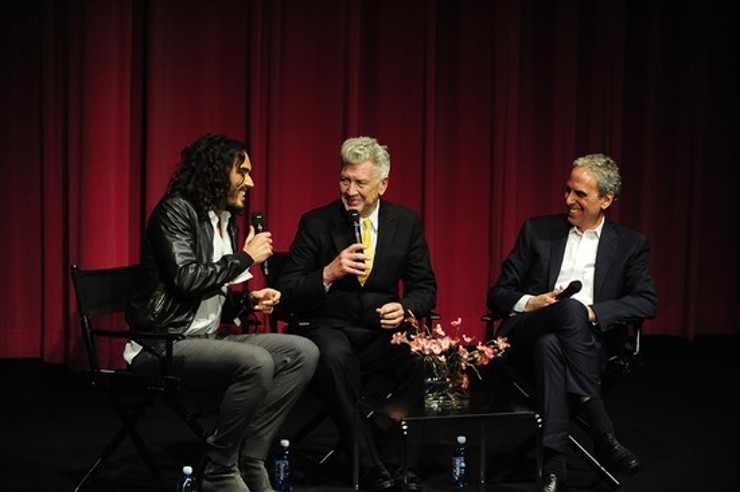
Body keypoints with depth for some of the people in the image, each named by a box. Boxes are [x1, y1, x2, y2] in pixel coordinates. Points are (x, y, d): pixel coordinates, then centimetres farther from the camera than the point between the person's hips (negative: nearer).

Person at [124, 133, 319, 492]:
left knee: (303, 352, -7)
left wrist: (248, 301, 2)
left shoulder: (226, 222, 16)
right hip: (162, 344, -9)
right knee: (257, 363, -32)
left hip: (205, 339, 9)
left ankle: (248, 460, -6)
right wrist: (245, 257, -11)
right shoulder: (176, 210, -9)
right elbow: (186, 280, -22)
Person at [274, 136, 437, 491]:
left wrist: (405, 309, -14)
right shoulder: (316, 223, 1)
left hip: (383, 329, 2)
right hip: (330, 328, -2)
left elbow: (425, 288, 9)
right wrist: (329, 273, -20)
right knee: (334, 357, -38)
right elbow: (286, 292, -2)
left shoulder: (407, 223, 7)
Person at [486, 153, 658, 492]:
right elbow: (497, 296, 14)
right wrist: (532, 302, -8)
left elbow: (647, 302, 3)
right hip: (524, 335, 0)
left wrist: (593, 312, -12)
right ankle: (602, 432, -38)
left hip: (588, 343, 0)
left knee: (549, 344, -39)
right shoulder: (537, 231, 16)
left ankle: (554, 465, -42)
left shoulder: (630, 244, 15)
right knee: (570, 309, -36)